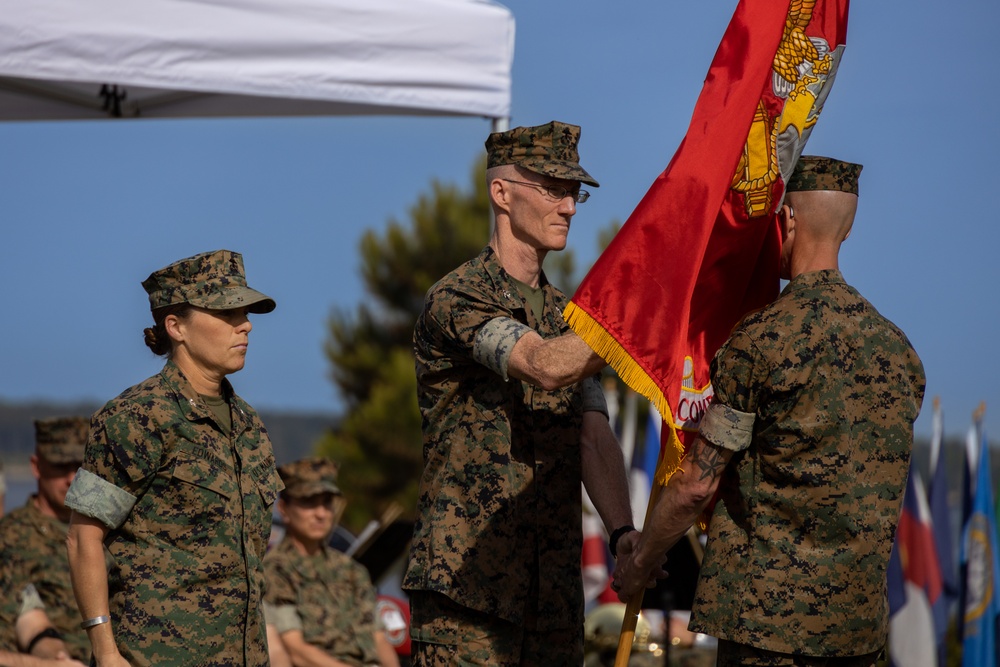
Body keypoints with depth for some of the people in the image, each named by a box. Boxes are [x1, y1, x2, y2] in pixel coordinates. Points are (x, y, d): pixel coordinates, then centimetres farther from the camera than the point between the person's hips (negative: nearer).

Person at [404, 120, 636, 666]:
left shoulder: (568, 315, 18)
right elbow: (547, 367, -24)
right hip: (466, 579, -7)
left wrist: (624, 533, -9)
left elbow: (594, 437, 7)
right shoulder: (457, 298, -7)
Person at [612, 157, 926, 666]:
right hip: (862, 619, 6)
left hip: (767, 612, -6)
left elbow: (697, 483, -8)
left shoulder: (762, 338, -11)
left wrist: (640, 560, 7)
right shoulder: (899, 348, 9)